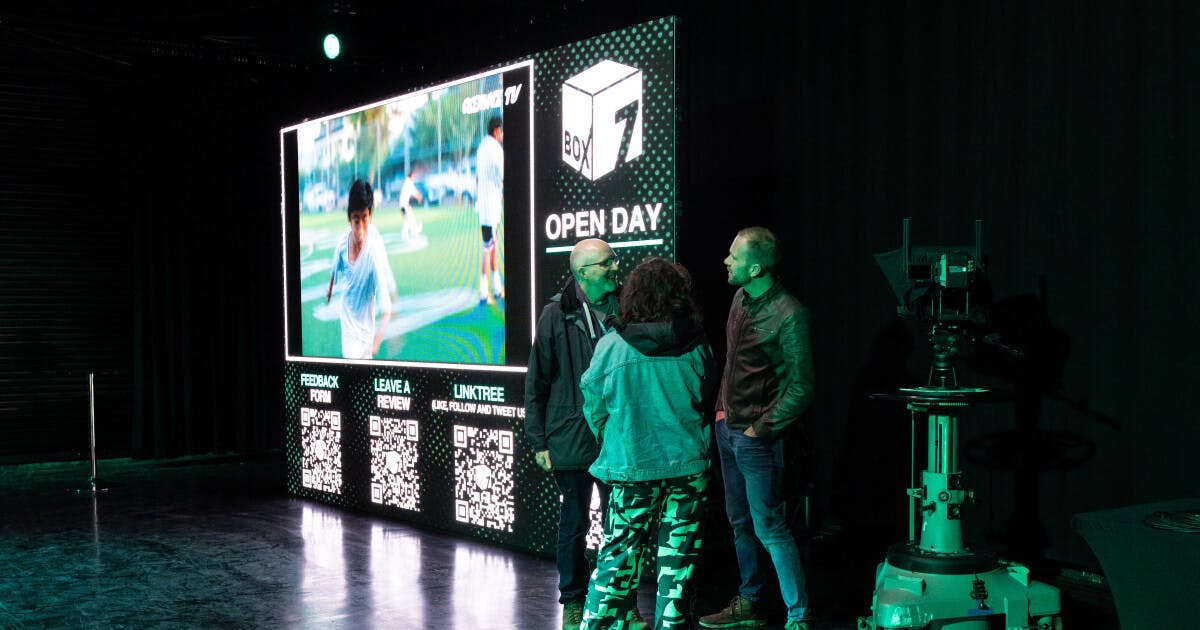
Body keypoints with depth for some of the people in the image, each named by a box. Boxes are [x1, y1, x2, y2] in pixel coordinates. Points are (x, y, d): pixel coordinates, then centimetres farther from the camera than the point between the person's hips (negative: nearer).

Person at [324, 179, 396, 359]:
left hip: (364, 324, -3)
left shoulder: (375, 251, -32)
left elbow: (385, 308, -33)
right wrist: (330, 288, 27)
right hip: (346, 316, 3)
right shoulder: (343, 241, -17)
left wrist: (377, 341, -46)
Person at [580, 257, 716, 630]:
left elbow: (594, 406, 1)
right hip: (689, 465, 2)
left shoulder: (611, 347, -9)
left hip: (632, 466, -1)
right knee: (677, 558, 10)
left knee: (618, 556, 7)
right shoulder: (697, 345, -4)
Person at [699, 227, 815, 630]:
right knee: (740, 521, 17)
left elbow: (801, 388, -17)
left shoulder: (788, 314, -19)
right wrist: (722, 408, 12)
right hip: (728, 429, 8)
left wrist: (760, 430, -14)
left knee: (769, 528, -4)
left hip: (757, 438, -8)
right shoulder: (740, 299, 5)